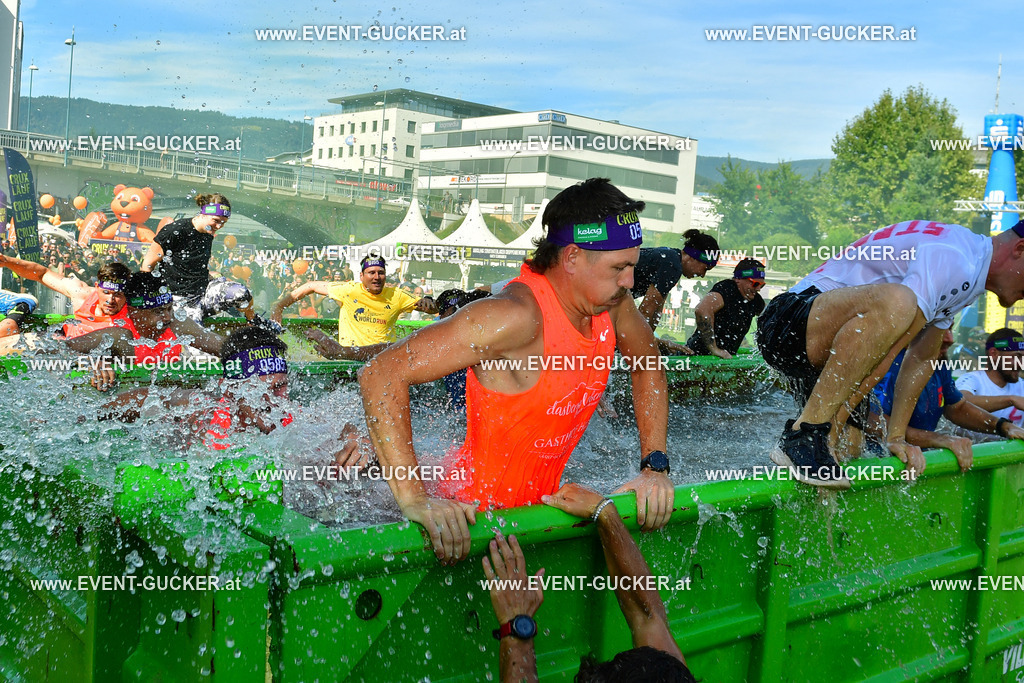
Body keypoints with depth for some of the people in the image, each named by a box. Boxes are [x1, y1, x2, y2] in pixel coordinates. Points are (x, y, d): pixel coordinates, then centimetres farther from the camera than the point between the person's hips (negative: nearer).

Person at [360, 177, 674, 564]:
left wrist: (654, 465, 3)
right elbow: (381, 374, -34)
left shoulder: (612, 302, -6)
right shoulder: (515, 316, -31)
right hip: (473, 513, -8)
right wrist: (414, 499, -40)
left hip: (539, 501, 8)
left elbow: (648, 367, 14)